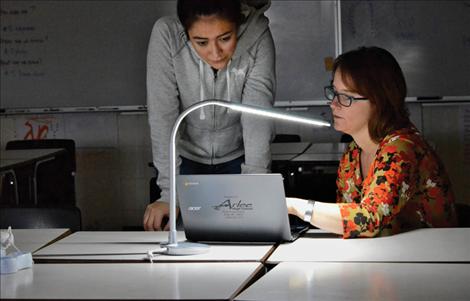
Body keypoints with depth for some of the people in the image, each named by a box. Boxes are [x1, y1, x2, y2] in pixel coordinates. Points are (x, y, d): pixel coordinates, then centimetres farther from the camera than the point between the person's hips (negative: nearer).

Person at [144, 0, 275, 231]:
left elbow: (258, 117, -29)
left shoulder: (257, 37, -25)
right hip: (186, 156, 0)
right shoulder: (166, 34, -27)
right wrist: (169, 192, -34)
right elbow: (162, 116, -28)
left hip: (237, 157, 1)